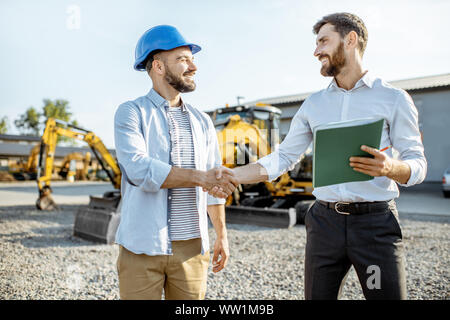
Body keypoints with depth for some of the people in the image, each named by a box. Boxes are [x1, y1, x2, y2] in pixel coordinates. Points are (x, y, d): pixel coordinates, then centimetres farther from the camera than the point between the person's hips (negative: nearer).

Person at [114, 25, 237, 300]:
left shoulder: (202, 122, 12)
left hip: (192, 247, 4)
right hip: (143, 247, -3)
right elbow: (139, 170, -18)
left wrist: (222, 235, 16)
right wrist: (200, 177, -17)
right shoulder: (131, 113, -2)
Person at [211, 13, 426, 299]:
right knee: (317, 295, 11)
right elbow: (284, 158, 8)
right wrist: (234, 174, -4)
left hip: (376, 222, -3)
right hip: (324, 220, 3)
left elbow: (418, 163, 0)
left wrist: (390, 167, -23)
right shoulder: (314, 104, 11)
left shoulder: (393, 98, 0)